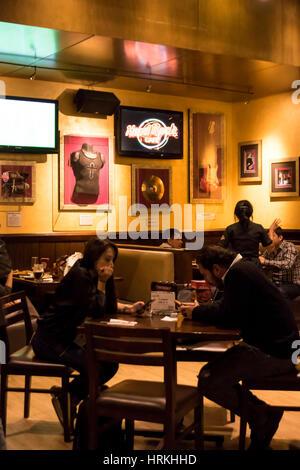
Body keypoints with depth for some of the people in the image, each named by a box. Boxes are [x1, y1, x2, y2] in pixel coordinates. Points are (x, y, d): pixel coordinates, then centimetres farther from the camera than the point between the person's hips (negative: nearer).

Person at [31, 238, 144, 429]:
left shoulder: (92, 275, 6)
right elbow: (96, 311, -24)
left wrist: (128, 308, -1)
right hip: (50, 340, -9)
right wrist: (102, 282, -18)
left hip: (71, 337, 9)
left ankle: (66, 396, 13)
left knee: (110, 364, -1)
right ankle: (64, 396, 6)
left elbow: (109, 306, 15)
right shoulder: (80, 275, -21)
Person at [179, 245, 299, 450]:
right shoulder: (243, 267, 12)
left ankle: (264, 416, -1)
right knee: (218, 367, 19)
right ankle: (262, 414, 19)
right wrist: (200, 309, 11)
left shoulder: (237, 273, -18)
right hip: (278, 343, 11)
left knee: (208, 379, -15)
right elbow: (226, 306, 22)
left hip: (274, 352, -11)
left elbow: (230, 318, -20)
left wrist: (196, 312, -6)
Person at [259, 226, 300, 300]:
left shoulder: (289, 247, -11)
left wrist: (266, 262, -32)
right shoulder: (270, 250, 8)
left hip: (293, 284, -6)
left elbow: (287, 264, -29)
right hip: (277, 284, 6)